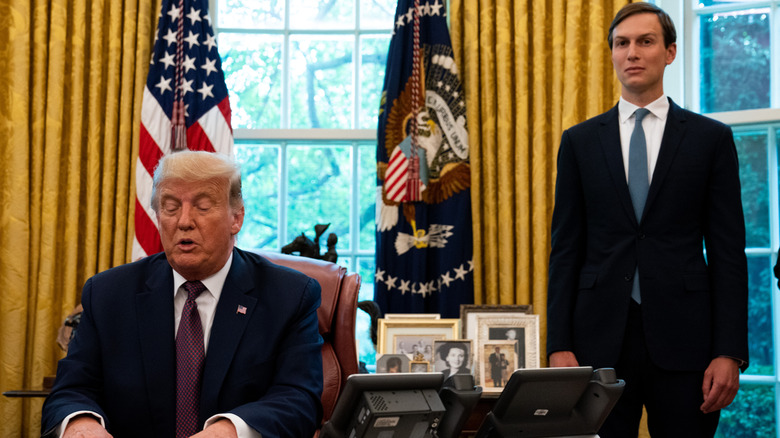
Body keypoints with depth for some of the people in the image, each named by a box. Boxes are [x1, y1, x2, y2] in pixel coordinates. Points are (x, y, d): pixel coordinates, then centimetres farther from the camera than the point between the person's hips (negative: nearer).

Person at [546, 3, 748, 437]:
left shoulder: (711, 138, 5)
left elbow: (728, 251, 2)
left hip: (682, 336, -1)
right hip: (600, 337, 1)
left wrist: (730, 353, -6)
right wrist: (559, 345, -1)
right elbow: (565, 249, 7)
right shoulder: (580, 141, 9)